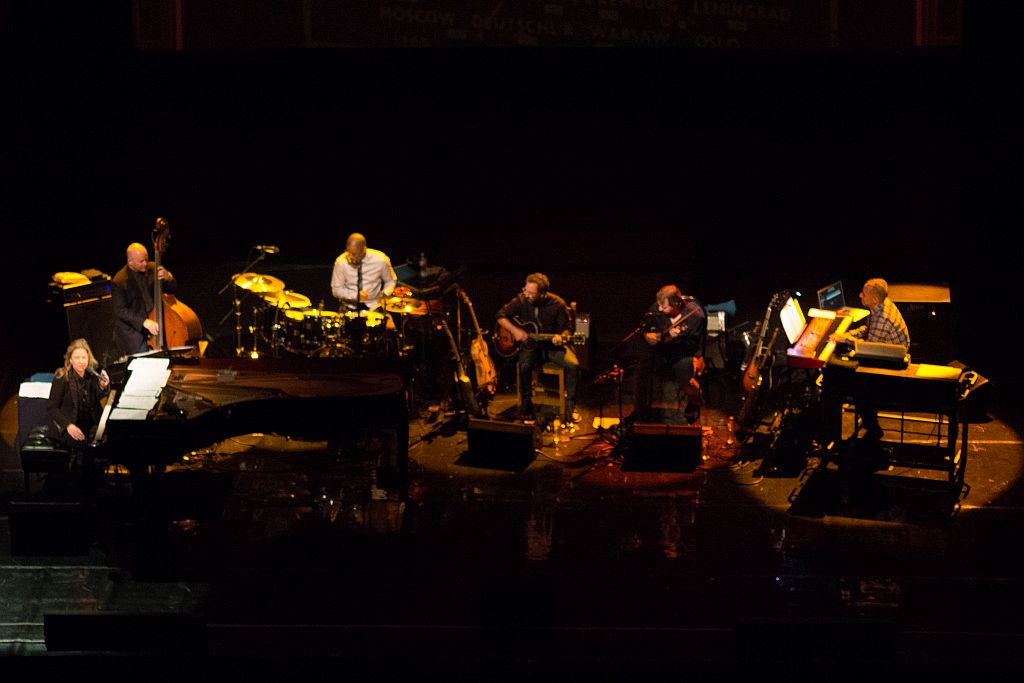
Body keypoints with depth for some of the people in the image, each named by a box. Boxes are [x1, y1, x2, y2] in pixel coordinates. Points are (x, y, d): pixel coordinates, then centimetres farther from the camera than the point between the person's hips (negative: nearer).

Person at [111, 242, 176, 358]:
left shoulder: (152, 269, -1)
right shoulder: (119, 282, -13)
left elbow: (171, 290, 8)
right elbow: (120, 311, -15)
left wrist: (168, 278, -16)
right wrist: (144, 322, -27)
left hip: (154, 322, 4)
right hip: (131, 328, -4)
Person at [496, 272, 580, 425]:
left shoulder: (557, 304, -13)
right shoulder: (521, 300, -8)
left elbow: (567, 328, -5)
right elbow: (501, 316, 2)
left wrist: (561, 337, -28)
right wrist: (514, 330, -14)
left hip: (552, 346, 0)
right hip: (530, 345, 1)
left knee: (573, 365, -26)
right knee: (524, 366, -32)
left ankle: (570, 408, -12)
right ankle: (526, 406, -12)